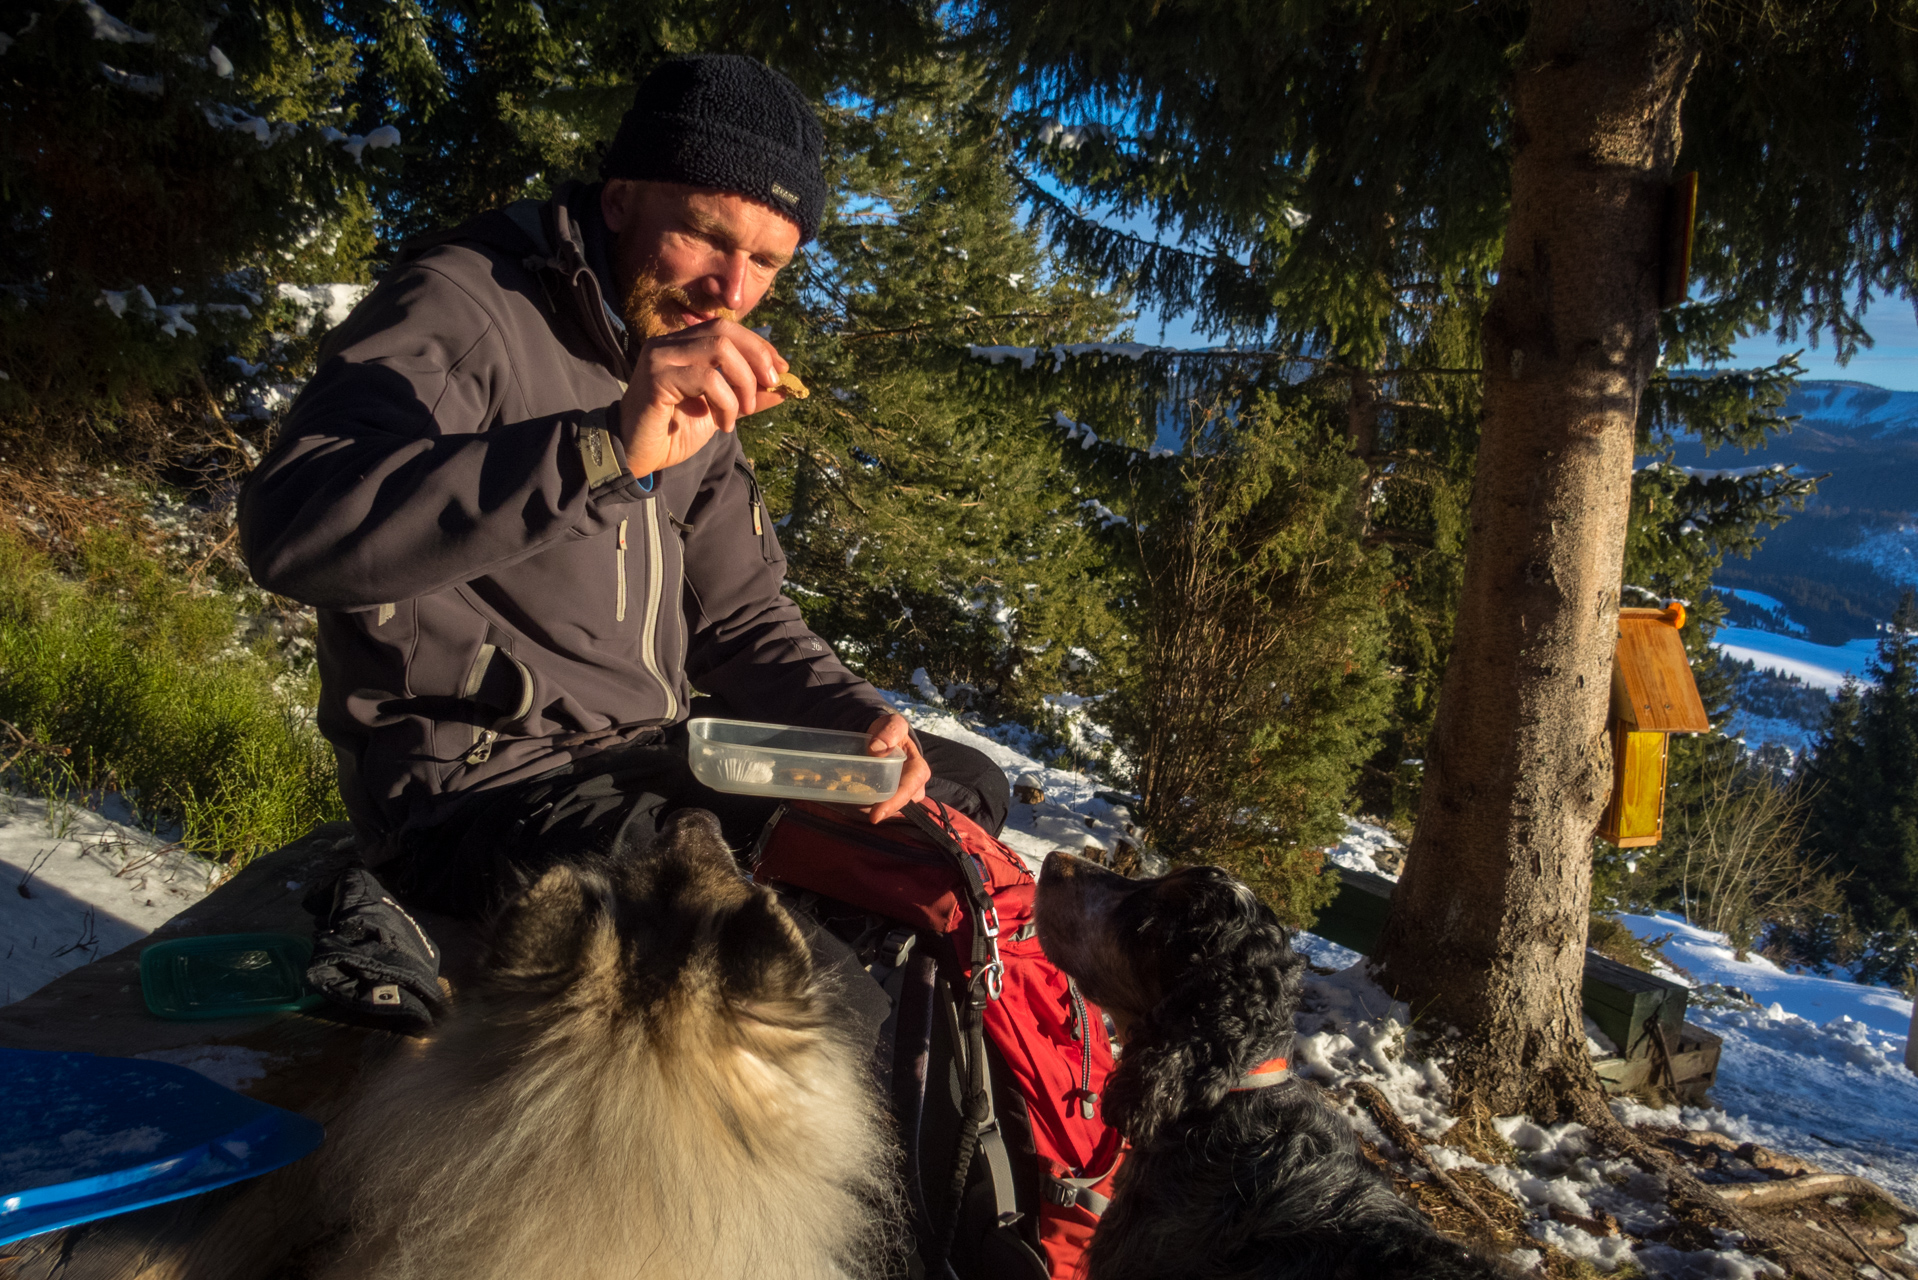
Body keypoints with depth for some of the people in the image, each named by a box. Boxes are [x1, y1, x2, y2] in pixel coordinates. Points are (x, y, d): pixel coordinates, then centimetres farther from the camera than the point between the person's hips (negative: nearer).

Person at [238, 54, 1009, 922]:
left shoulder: (698, 385, 14)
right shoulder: (464, 306, -13)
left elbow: (738, 616, 16)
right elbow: (290, 530, -31)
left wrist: (856, 719, -5)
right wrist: (605, 448, -41)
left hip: (656, 749, 9)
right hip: (479, 779, -8)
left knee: (961, 787, 5)